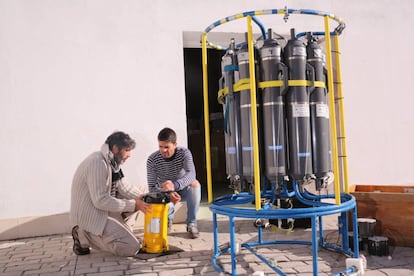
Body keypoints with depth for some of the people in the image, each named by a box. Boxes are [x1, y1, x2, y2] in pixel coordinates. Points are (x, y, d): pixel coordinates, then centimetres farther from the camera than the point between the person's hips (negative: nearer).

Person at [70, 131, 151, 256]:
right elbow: (100, 201, -27)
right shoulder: (98, 162, -24)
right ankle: (84, 236, -4)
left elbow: (122, 186, 10)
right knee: (132, 248, -14)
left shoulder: (111, 161, 5)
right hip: (90, 216, -10)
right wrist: (133, 205, -22)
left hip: (102, 209, 10)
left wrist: (142, 197, -5)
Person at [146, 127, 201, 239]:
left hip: (183, 191, 1)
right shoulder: (152, 160, -20)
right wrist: (167, 194, -39)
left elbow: (191, 174, -39)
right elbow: (152, 188, -19)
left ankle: (191, 223, -16)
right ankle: (168, 219, 8)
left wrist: (175, 185, -59)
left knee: (195, 184, -34)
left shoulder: (184, 153, -20)